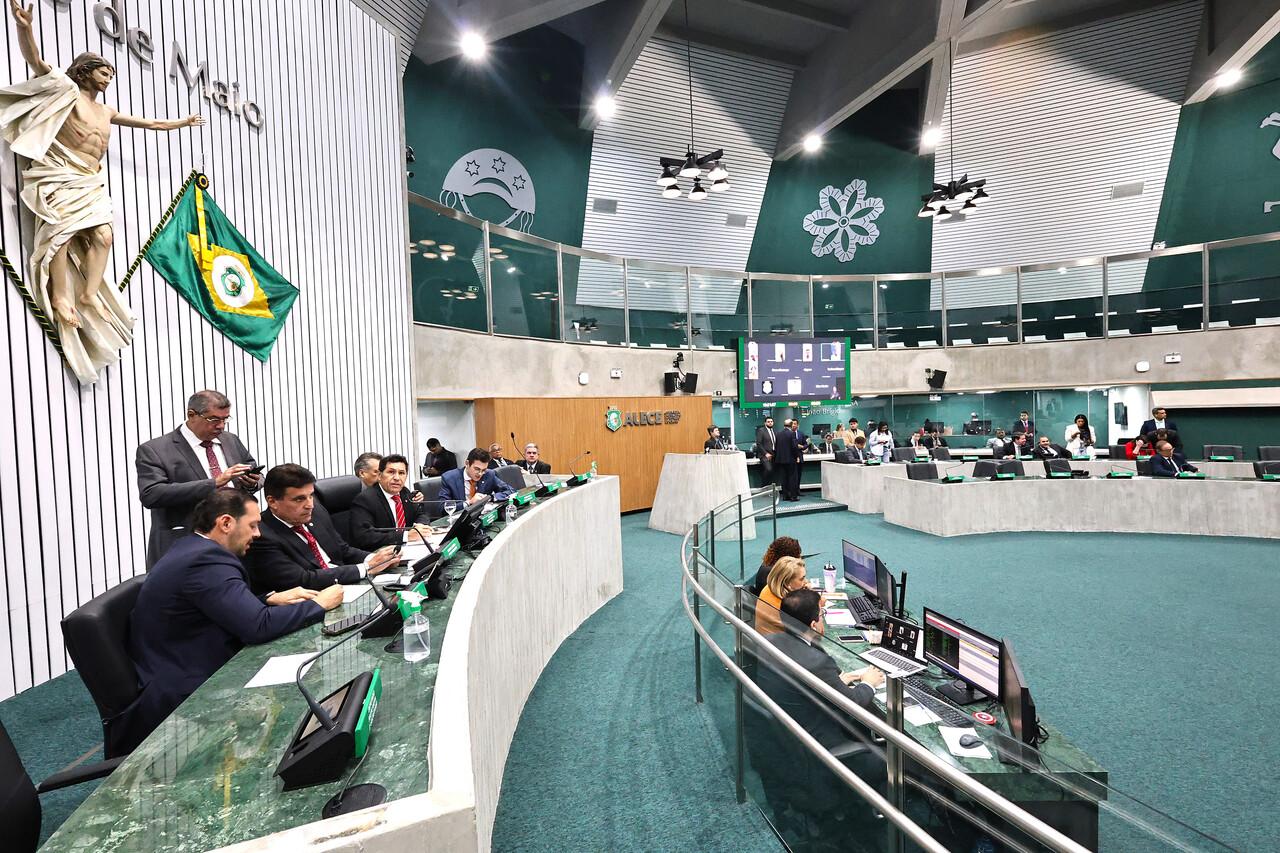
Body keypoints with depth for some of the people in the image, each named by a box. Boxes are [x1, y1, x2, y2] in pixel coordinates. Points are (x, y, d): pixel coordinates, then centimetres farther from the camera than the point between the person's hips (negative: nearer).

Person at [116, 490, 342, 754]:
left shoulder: (191, 549, 8)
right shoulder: (207, 559, -23)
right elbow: (258, 626, -28)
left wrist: (269, 599, 2)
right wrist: (319, 604, -15)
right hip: (177, 700, -9)